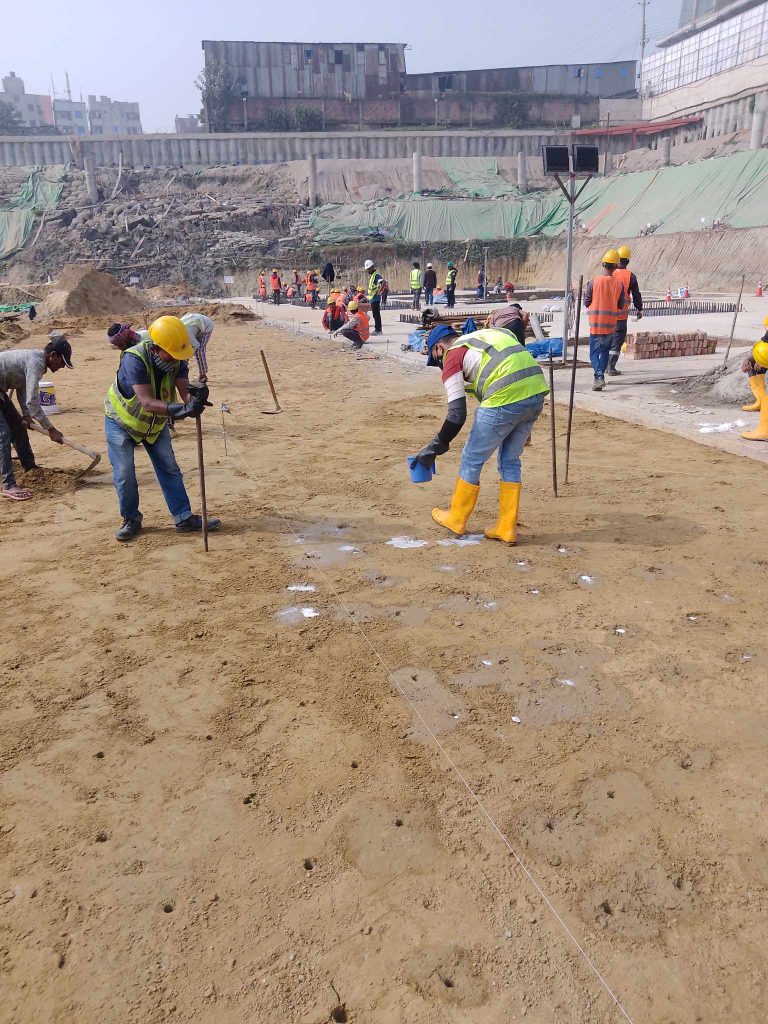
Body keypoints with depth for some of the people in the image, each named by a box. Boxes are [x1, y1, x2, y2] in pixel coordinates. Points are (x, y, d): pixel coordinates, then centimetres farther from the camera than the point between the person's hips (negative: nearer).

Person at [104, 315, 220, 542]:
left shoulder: (177, 360, -20)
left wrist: (196, 397, -52)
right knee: (124, 475, -4)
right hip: (121, 422, -4)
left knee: (170, 470, 4)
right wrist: (180, 410, -59)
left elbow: (184, 391, -28)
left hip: (156, 423, 4)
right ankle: (131, 520, 16)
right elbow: (147, 402, -45)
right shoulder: (134, 359, -36)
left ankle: (184, 518, 11)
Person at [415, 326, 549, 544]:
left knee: (471, 460, 12)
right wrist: (523, 426, 29)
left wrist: (435, 447, 8)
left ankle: (456, 520, 27)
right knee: (510, 461, 20)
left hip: (506, 400, -7)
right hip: (537, 394, 8)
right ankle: (507, 529, 25)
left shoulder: (453, 356, 5)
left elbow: (457, 414, -3)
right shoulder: (487, 333, 28)